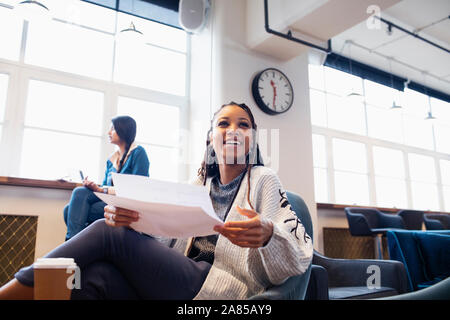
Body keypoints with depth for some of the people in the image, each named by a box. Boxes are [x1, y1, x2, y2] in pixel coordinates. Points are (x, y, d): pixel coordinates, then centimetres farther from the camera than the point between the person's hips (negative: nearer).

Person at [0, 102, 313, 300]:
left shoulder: (264, 180, 4)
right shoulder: (199, 184, 19)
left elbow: (300, 258, -4)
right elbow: (161, 235, 9)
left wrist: (267, 234, -28)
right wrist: (124, 217, -13)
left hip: (223, 288, -4)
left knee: (108, 233, -17)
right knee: (96, 274, -26)